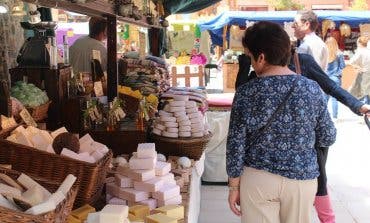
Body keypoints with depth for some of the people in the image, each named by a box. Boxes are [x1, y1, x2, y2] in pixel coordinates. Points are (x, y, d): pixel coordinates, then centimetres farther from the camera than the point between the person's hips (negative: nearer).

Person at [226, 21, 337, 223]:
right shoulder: (312, 89, -5)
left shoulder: (246, 93, -11)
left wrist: (234, 185, 2)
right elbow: (328, 138, 1)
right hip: (302, 178, 2)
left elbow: (236, 143, -7)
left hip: (258, 178, -1)